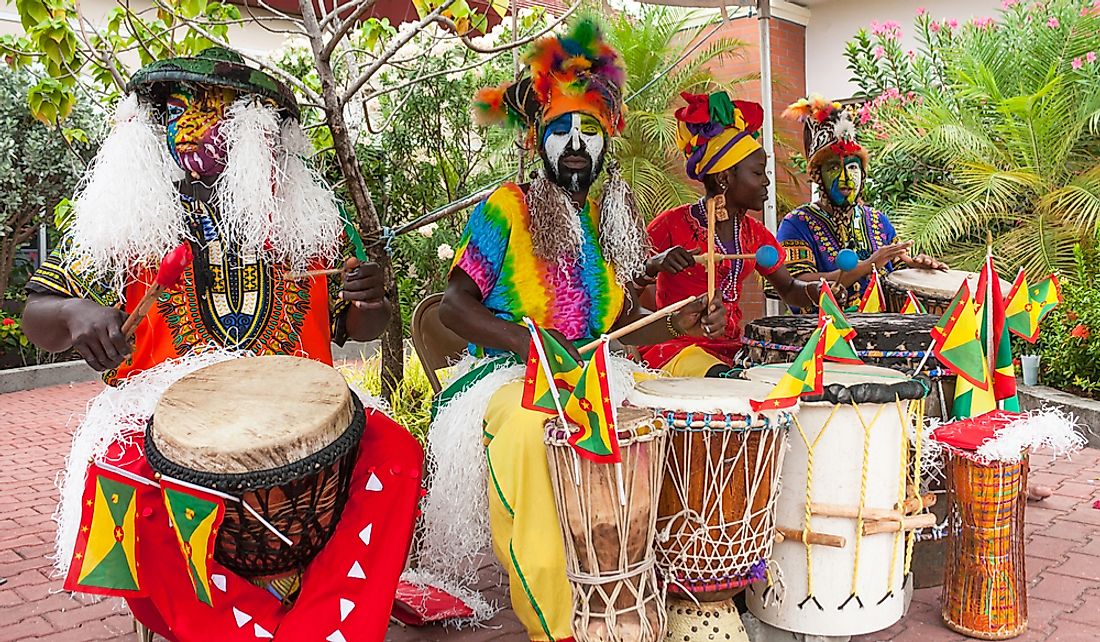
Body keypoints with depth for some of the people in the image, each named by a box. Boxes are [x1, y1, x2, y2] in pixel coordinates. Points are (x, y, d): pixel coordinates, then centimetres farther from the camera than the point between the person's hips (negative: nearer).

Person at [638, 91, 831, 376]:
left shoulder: (754, 233, 11)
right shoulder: (672, 224, -8)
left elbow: (789, 290, 18)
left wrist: (816, 289, -4)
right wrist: (655, 265, -27)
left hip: (732, 349, 7)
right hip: (674, 347, -7)